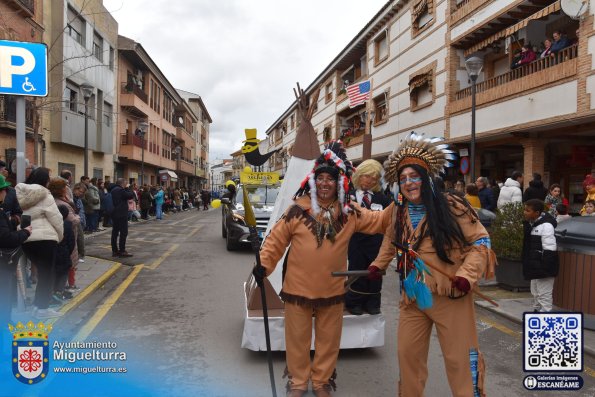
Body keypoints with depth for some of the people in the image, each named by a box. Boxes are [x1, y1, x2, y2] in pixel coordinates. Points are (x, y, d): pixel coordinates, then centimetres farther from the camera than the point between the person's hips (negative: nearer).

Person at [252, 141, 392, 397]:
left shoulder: (349, 213, -1)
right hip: (298, 288, -2)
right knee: (298, 338, 12)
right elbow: (276, 239, -4)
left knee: (328, 340, 17)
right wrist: (264, 265, -11)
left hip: (332, 290, 2)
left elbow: (379, 221, 3)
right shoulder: (298, 210, -9)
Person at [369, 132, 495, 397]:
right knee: (407, 353, 16)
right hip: (412, 296, 5)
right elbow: (391, 240, 25)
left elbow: (480, 241, -10)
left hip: (450, 295, -5)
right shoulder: (398, 213, 4)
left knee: (459, 358, 5)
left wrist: (467, 274, -21)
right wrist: (378, 265, 21)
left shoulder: (450, 206, -13)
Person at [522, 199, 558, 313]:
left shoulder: (546, 226, -21)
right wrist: (528, 266, 21)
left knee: (544, 295, -3)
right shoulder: (531, 223, 8)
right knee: (536, 293, 22)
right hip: (534, 267, 10)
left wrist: (545, 269, -23)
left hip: (543, 268, -10)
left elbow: (549, 250, -24)